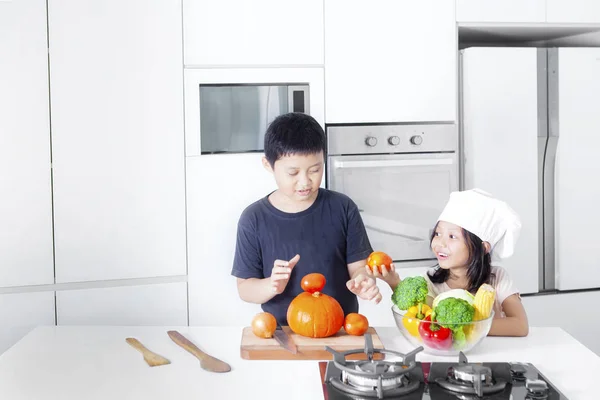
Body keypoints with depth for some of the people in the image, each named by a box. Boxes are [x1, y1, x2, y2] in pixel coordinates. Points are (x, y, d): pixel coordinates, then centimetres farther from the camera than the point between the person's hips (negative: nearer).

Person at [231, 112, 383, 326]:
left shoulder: (342, 208, 1)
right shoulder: (254, 218, -1)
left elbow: (358, 266, 3)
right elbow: (244, 288, 1)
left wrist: (363, 283, -18)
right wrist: (271, 286, -18)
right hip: (283, 333, -3)